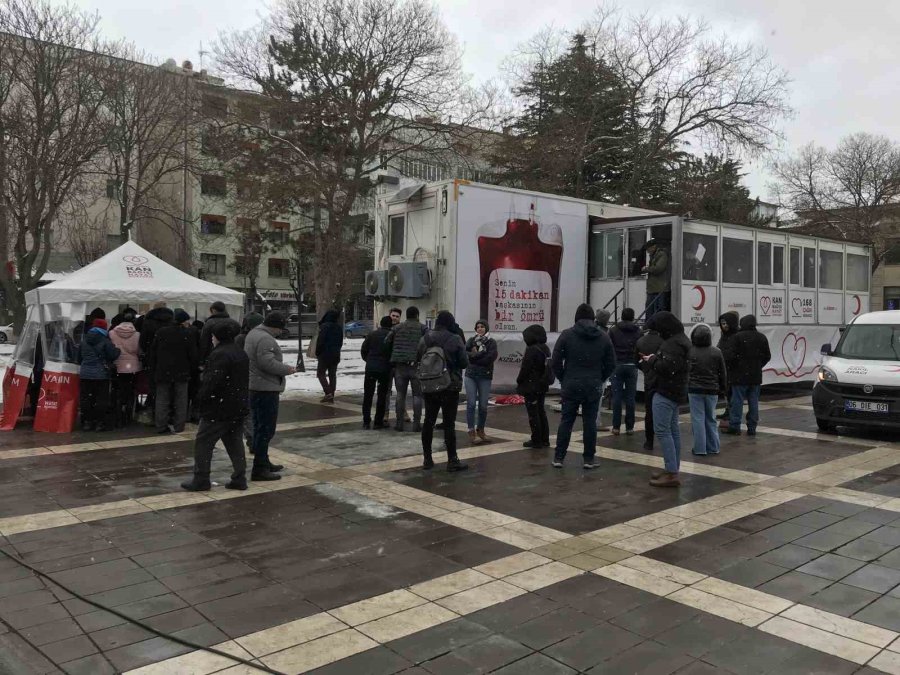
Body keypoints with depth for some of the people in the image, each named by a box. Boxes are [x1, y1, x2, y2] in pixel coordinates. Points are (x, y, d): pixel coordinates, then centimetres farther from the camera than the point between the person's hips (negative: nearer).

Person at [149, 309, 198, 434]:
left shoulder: (160, 332, 2)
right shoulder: (188, 334, -8)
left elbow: (153, 353, 6)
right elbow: (193, 356, -7)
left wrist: (153, 370, 13)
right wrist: (193, 369, 7)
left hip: (163, 372, 2)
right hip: (181, 373, -2)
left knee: (162, 400, 8)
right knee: (180, 400, 6)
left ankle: (161, 426, 8)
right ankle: (178, 426, 6)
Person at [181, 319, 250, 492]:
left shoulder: (219, 355, -18)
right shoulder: (242, 354, 12)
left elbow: (212, 382, -23)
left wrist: (201, 397, -8)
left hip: (218, 409, -9)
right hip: (238, 408, 9)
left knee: (203, 442, 2)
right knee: (235, 442, 13)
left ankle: (201, 480, 6)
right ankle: (239, 479, 13)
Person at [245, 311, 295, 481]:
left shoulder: (254, 333, 16)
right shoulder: (265, 339, -19)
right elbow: (268, 363, -26)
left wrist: (282, 366, 14)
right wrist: (287, 369, -13)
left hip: (254, 386, 11)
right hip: (265, 389, -11)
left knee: (260, 427, 19)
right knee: (266, 429, -7)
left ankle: (263, 462, 30)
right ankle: (259, 469, -4)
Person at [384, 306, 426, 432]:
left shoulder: (396, 328, 9)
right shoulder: (422, 328, 1)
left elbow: (387, 344, 7)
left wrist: (391, 360, 17)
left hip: (400, 366, 2)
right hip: (416, 365, -2)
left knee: (400, 394, 10)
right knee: (417, 395, 5)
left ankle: (399, 422, 10)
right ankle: (416, 423, 2)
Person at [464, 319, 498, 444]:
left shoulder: (491, 342, 3)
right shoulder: (471, 340, 8)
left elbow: (491, 357, -12)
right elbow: (464, 353, -8)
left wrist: (474, 356, -8)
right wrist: (481, 354, -13)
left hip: (485, 377, 0)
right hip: (470, 375, 1)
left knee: (483, 405, 3)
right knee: (471, 404, -4)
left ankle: (480, 429, 21)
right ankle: (471, 432, 1)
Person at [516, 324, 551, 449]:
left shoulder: (531, 350, -19)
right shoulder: (545, 349, 8)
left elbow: (525, 369, -18)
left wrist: (519, 382, -3)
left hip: (531, 387, -9)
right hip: (543, 386, 9)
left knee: (533, 414, -1)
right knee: (541, 412, 16)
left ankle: (536, 441, 4)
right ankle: (544, 439, 21)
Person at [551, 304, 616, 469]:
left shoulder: (567, 334, -4)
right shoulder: (603, 337, 4)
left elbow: (556, 361, -5)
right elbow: (611, 364, 5)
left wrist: (563, 379, 8)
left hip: (571, 385, -1)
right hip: (593, 387, 1)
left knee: (566, 421, 5)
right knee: (590, 422, 6)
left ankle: (559, 457, 7)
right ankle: (589, 459, 10)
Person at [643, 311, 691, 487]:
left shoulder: (674, 343, -20)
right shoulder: (680, 339, 14)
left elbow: (666, 367, -29)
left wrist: (653, 360, -12)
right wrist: (656, 358, 4)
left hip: (666, 391, -11)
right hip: (674, 390, 11)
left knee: (662, 430, -10)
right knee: (673, 430, 13)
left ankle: (672, 474, -11)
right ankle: (673, 470, 19)